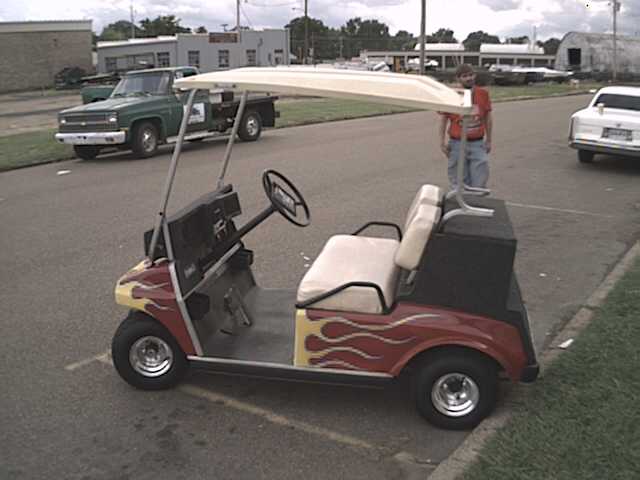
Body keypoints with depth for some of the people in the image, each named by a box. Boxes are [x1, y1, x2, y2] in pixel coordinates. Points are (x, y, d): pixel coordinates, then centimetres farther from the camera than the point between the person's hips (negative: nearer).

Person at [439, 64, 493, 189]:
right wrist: (442, 142, -3)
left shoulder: (483, 94, 3)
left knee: (479, 184, -1)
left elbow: (488, 118, 11)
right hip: (457, 144, -1)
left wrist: (488, 140, 10)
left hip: (478, 144, 1)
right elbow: (443, 119, 2)